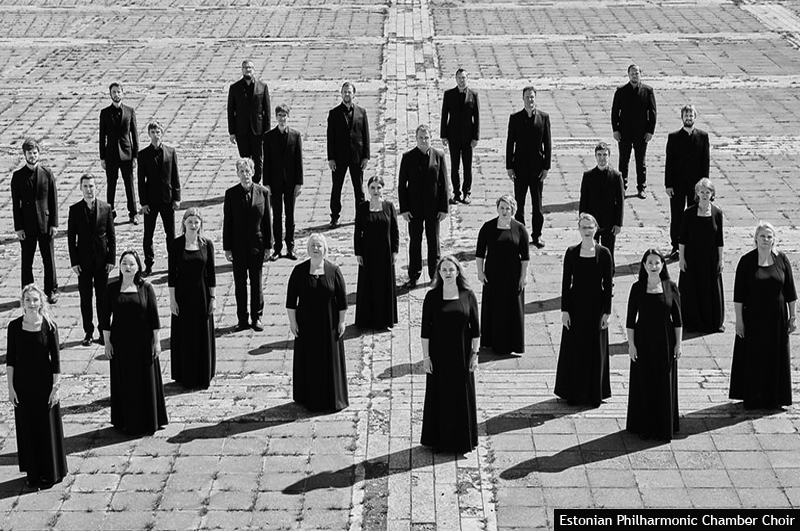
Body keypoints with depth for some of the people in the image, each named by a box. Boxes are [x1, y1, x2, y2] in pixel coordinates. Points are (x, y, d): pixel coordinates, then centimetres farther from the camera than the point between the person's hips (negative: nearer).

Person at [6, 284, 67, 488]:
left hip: (44, 382, -2)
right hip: (22, 383, 2)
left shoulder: (49, 326, -8)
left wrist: (55, 387, -8)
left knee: (48, 427, 6)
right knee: (27, 429, 9)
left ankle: (50, 473, 20)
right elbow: (10, 359, 1)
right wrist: (11, 387, -1)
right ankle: (33, 473, 22)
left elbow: (55, 359, -5)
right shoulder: (14, 326, -3)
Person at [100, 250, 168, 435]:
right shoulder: (112, 288, -3)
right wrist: (107, 342, -2)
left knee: (146, 380, 6)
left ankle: (149, 421, 18)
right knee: (124, 381, 7)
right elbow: (105, 316, 1)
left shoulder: (146, 287, -5)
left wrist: (157, 341, -4)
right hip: (120, 342, 1)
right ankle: (127, 422, 17)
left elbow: (154, 315, -3)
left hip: (143, 341, -1)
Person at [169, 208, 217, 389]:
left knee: (203, 336, 7)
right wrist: (172, 299, -7)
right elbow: (172, 273, -4)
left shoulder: (206, 244, -2)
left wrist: (212, 297, -1)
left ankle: (203, 377, 19)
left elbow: (211, 272, 2)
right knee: (183, 335, 6)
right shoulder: (176, 245, -6)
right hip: (182, 294, -1)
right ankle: (184, 377, 17)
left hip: (202, 294, 1)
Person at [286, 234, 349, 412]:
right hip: (306, 324, 0)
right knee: (308, 360, 6)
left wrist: (341, 321, -4)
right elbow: (291, 297, -1)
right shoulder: (299, 271, -4)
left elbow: (342, 297, -2)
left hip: (329, 323, 0)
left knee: (330, 359, 6)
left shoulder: (333, 270, -4)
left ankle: (332, 399, 17)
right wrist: (292, 321, -4)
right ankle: (309, 398, 17)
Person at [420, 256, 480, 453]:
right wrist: (426, 356, -6)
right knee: (438, 396, 6)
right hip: (439, 355, 0)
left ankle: (463, 441, 20)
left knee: (462, 397, 7)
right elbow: (425, 329, -3)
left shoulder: (468, 295, -2)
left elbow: (476, 327, 1)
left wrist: (475, 353, -3)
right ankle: (438, 440, 17)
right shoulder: (432, 296, -4)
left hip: (461, 354, 1)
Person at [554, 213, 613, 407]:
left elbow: (608, 284, -2)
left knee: (596, 351, 5)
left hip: (596, 306, -1)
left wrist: (606, 312, -5)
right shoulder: (572, 252, -2)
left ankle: (594, 394, 16)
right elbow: (566, 282, 0)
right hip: (576, 305, 1)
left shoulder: (604, 253, -4)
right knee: (573, 349, 6)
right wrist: (565, 310, -4)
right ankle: (573, 393, 17)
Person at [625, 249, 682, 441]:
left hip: (665, 341, 0)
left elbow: (677, 318, 1)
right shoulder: (637, 288, -4)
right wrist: (631, 344, -6)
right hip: (643, 340, 0)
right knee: (643, 383, 5)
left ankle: (663, 428, 15)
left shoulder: (670, 287, -3)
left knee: (664, 384, 5)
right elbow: (631, 318, -2)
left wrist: (678, 343, -2)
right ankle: (644, 427, 15)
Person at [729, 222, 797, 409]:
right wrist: (739, 319, -7)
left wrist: (792, 316, 2)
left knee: (776, 358, 8)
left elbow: (790, 292, 3)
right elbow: (738, 294, -5)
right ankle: (752, 398, 15)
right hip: (753, 318, -2)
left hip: (776, 317, 2)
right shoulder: (746, 261, -7)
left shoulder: (782, 260, -2)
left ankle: (773, 397, 20)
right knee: (752, 358, 5)